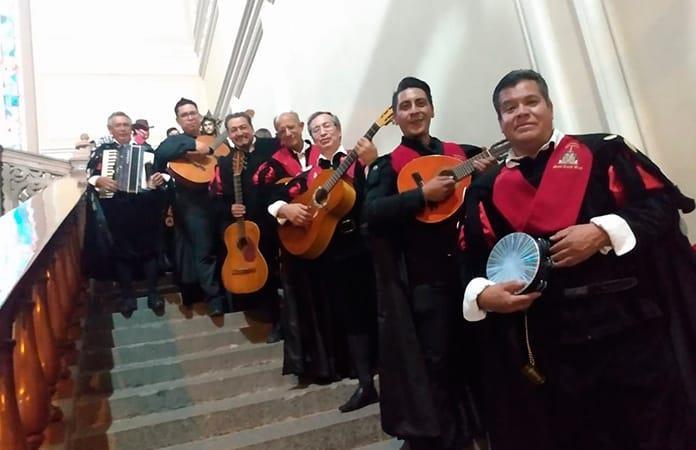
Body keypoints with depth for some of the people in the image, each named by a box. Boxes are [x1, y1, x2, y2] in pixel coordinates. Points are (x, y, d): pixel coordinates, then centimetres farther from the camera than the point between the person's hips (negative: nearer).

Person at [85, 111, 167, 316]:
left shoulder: (145, 149, 11)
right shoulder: (102, 151, 9)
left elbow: (161, 171, 7)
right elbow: (88, 176, 2)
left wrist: (161, 178, -14)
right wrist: (98, 181, -19)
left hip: (144, 206, 0)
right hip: (116, 209, 0)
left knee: (149, 247, 4)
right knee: (121, 250, 6)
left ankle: (153, 293, 15)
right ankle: (128, 296, 17)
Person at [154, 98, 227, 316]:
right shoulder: (176, 141, 0)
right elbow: (161, 152, -22)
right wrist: (193, 146, -26)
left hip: (216, 199, 6)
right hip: (192, 203, -6)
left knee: (219, 247, 14)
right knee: (204, 251, -5)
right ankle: (215, 298, 2)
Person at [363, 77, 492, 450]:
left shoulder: (460, 153, 10)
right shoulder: (387, 165, 0)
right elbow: (371, 213, -15)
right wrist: (423, 194, -21)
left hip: (466, 270, 4)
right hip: (422, 279, -4)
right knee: (433, 366, 4)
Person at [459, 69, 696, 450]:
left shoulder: (601, 152, 5)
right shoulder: (487, 190, 8)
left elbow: (664, 204, -2)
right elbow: (473, 262, 5)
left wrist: (604, 231, -16)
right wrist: (483, 295, -14)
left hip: (629, 321, -1)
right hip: (550, 341, 2)